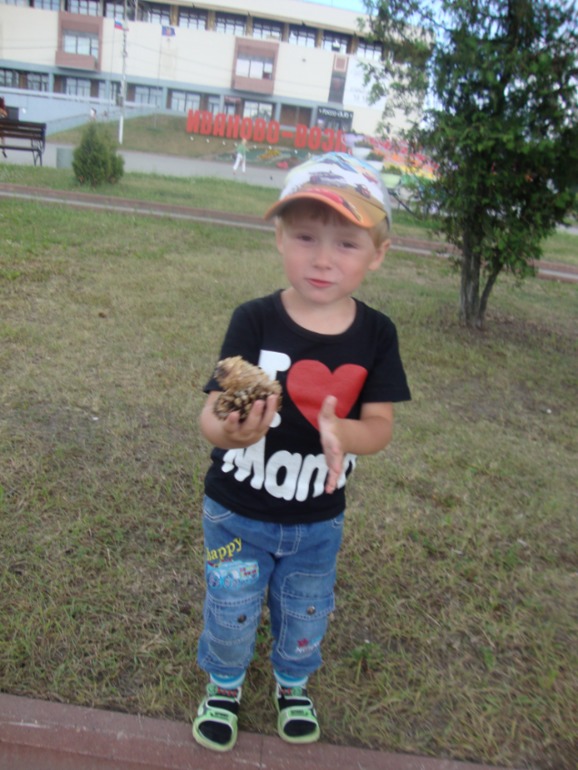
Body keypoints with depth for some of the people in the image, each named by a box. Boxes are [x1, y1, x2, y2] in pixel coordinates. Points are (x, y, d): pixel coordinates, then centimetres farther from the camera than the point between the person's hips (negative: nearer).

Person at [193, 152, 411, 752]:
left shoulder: (375, 335, -13)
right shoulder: (254, 321, -20)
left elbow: (380, 426, -14)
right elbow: (211, 414, -24)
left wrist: (337, 431, -36)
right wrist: (229, 429, -48)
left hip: (319, 522, 2)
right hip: (237, 513, -2)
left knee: (305, 618, 24)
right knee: (230, 614, 18)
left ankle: (292, 683, 57)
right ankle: (225, 684, 52)